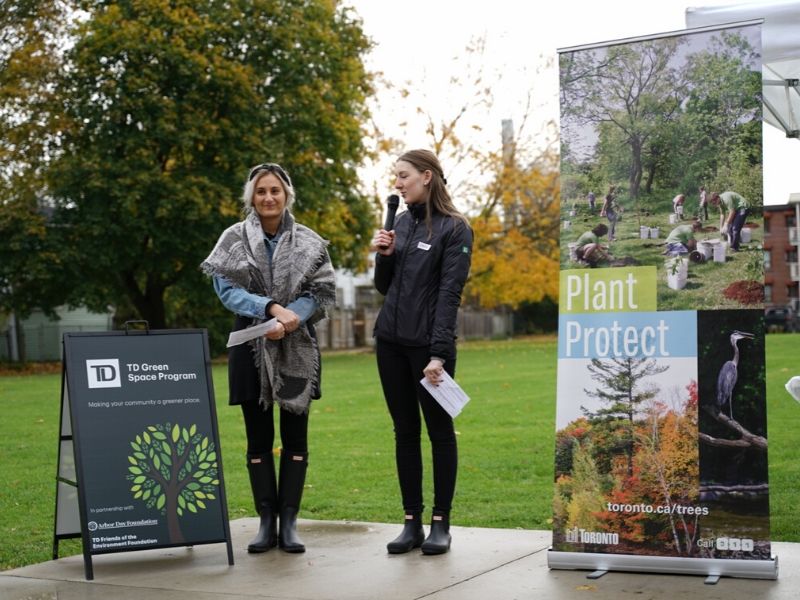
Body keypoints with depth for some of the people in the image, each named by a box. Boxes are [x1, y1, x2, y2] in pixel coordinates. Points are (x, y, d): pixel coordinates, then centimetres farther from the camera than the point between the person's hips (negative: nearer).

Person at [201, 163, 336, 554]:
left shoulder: (308, 243, 2)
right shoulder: (234, 239, 0)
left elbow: (319, 293, -1)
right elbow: (227, 289, -7)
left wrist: (289, 320, -18)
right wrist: (270, 308, -21)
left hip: (296, 348, 1)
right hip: (251, 346, 0)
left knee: (295, 435, 2)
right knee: (258, 438, 4)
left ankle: (289, 522, 8)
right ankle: (266, 522, 12)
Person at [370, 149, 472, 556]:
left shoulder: (454, 228, -7)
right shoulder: (401, 222, 11)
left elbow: (449, 294, -14)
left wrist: (439, 353, -20)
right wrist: (383, 256, -3)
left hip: (429, 345, -6)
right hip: (390, 341, 6)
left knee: (440, 431, 4)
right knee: (405, 432, 9)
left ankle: (440, 523, 12)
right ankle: (412, 522, 15)